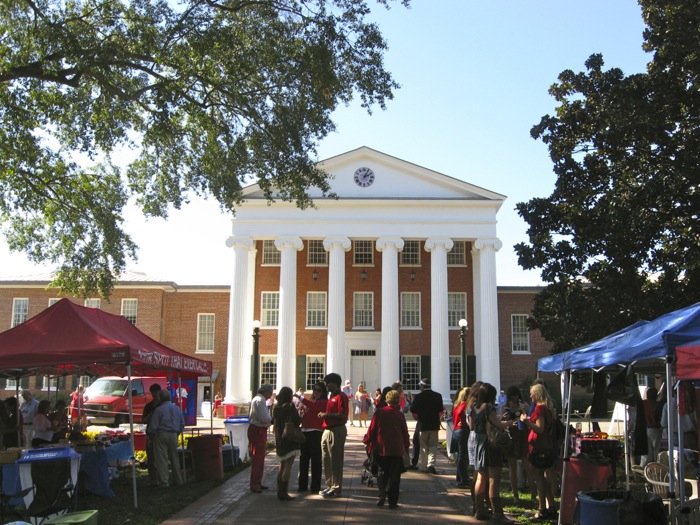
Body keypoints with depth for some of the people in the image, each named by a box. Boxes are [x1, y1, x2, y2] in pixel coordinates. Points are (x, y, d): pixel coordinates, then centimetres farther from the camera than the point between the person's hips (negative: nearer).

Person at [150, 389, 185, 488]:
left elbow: (153, 426, -10)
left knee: (162, 459, 0)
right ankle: (178, 480, 20)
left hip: (162, 435, -5)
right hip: (174, 435, 5)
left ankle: (164, 481, -1)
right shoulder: (177, 408, 6)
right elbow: (182, 423, 12)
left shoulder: (159, 410, -12)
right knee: (174, 458, 14)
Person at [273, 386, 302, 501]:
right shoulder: (290, 407, -12)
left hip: (279, 440, 7)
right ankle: (284, 493, -8)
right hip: (290, 439, -7)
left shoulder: (276, 408, 8)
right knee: (288, 465, -5)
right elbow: (297, 422, -15)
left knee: (282, 465, 15)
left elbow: (274, 421, 14)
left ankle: (280, 492, 17)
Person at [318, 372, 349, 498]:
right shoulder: (332, 396, 19)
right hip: (327, 430, 10)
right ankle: (330, 485, 24)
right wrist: (323, 415, 8)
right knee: (326, 460, 14)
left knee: (335, 461, -4)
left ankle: (336, 488, 2)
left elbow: (343, 415, -21)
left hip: (336, 431, -10)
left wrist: (327, 415, -19)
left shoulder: (341, 396, -12)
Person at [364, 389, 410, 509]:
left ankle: (382, 495, 1)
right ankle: (392, 501, 5)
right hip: (396, 450, -1)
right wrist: (406, 447, 15)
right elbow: (405, 432, 2)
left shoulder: (379, 412, -3)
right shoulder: (400, 415, -3)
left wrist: (367, 441, 13)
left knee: (382, 472, 15)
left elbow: (372, 429, -1)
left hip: (381, 449, 1)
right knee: (394, 476, 6)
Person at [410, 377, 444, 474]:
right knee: (433, 445, 6)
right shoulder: (438, 396, -1)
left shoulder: (418, 397, -6)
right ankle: (431, 463, -12)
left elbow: (414, 412, -5)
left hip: (423, 425, -1)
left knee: (424, 446, 11)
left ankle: (424, 466, 14)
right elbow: (440, 411, 1)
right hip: (434, 425, 1)